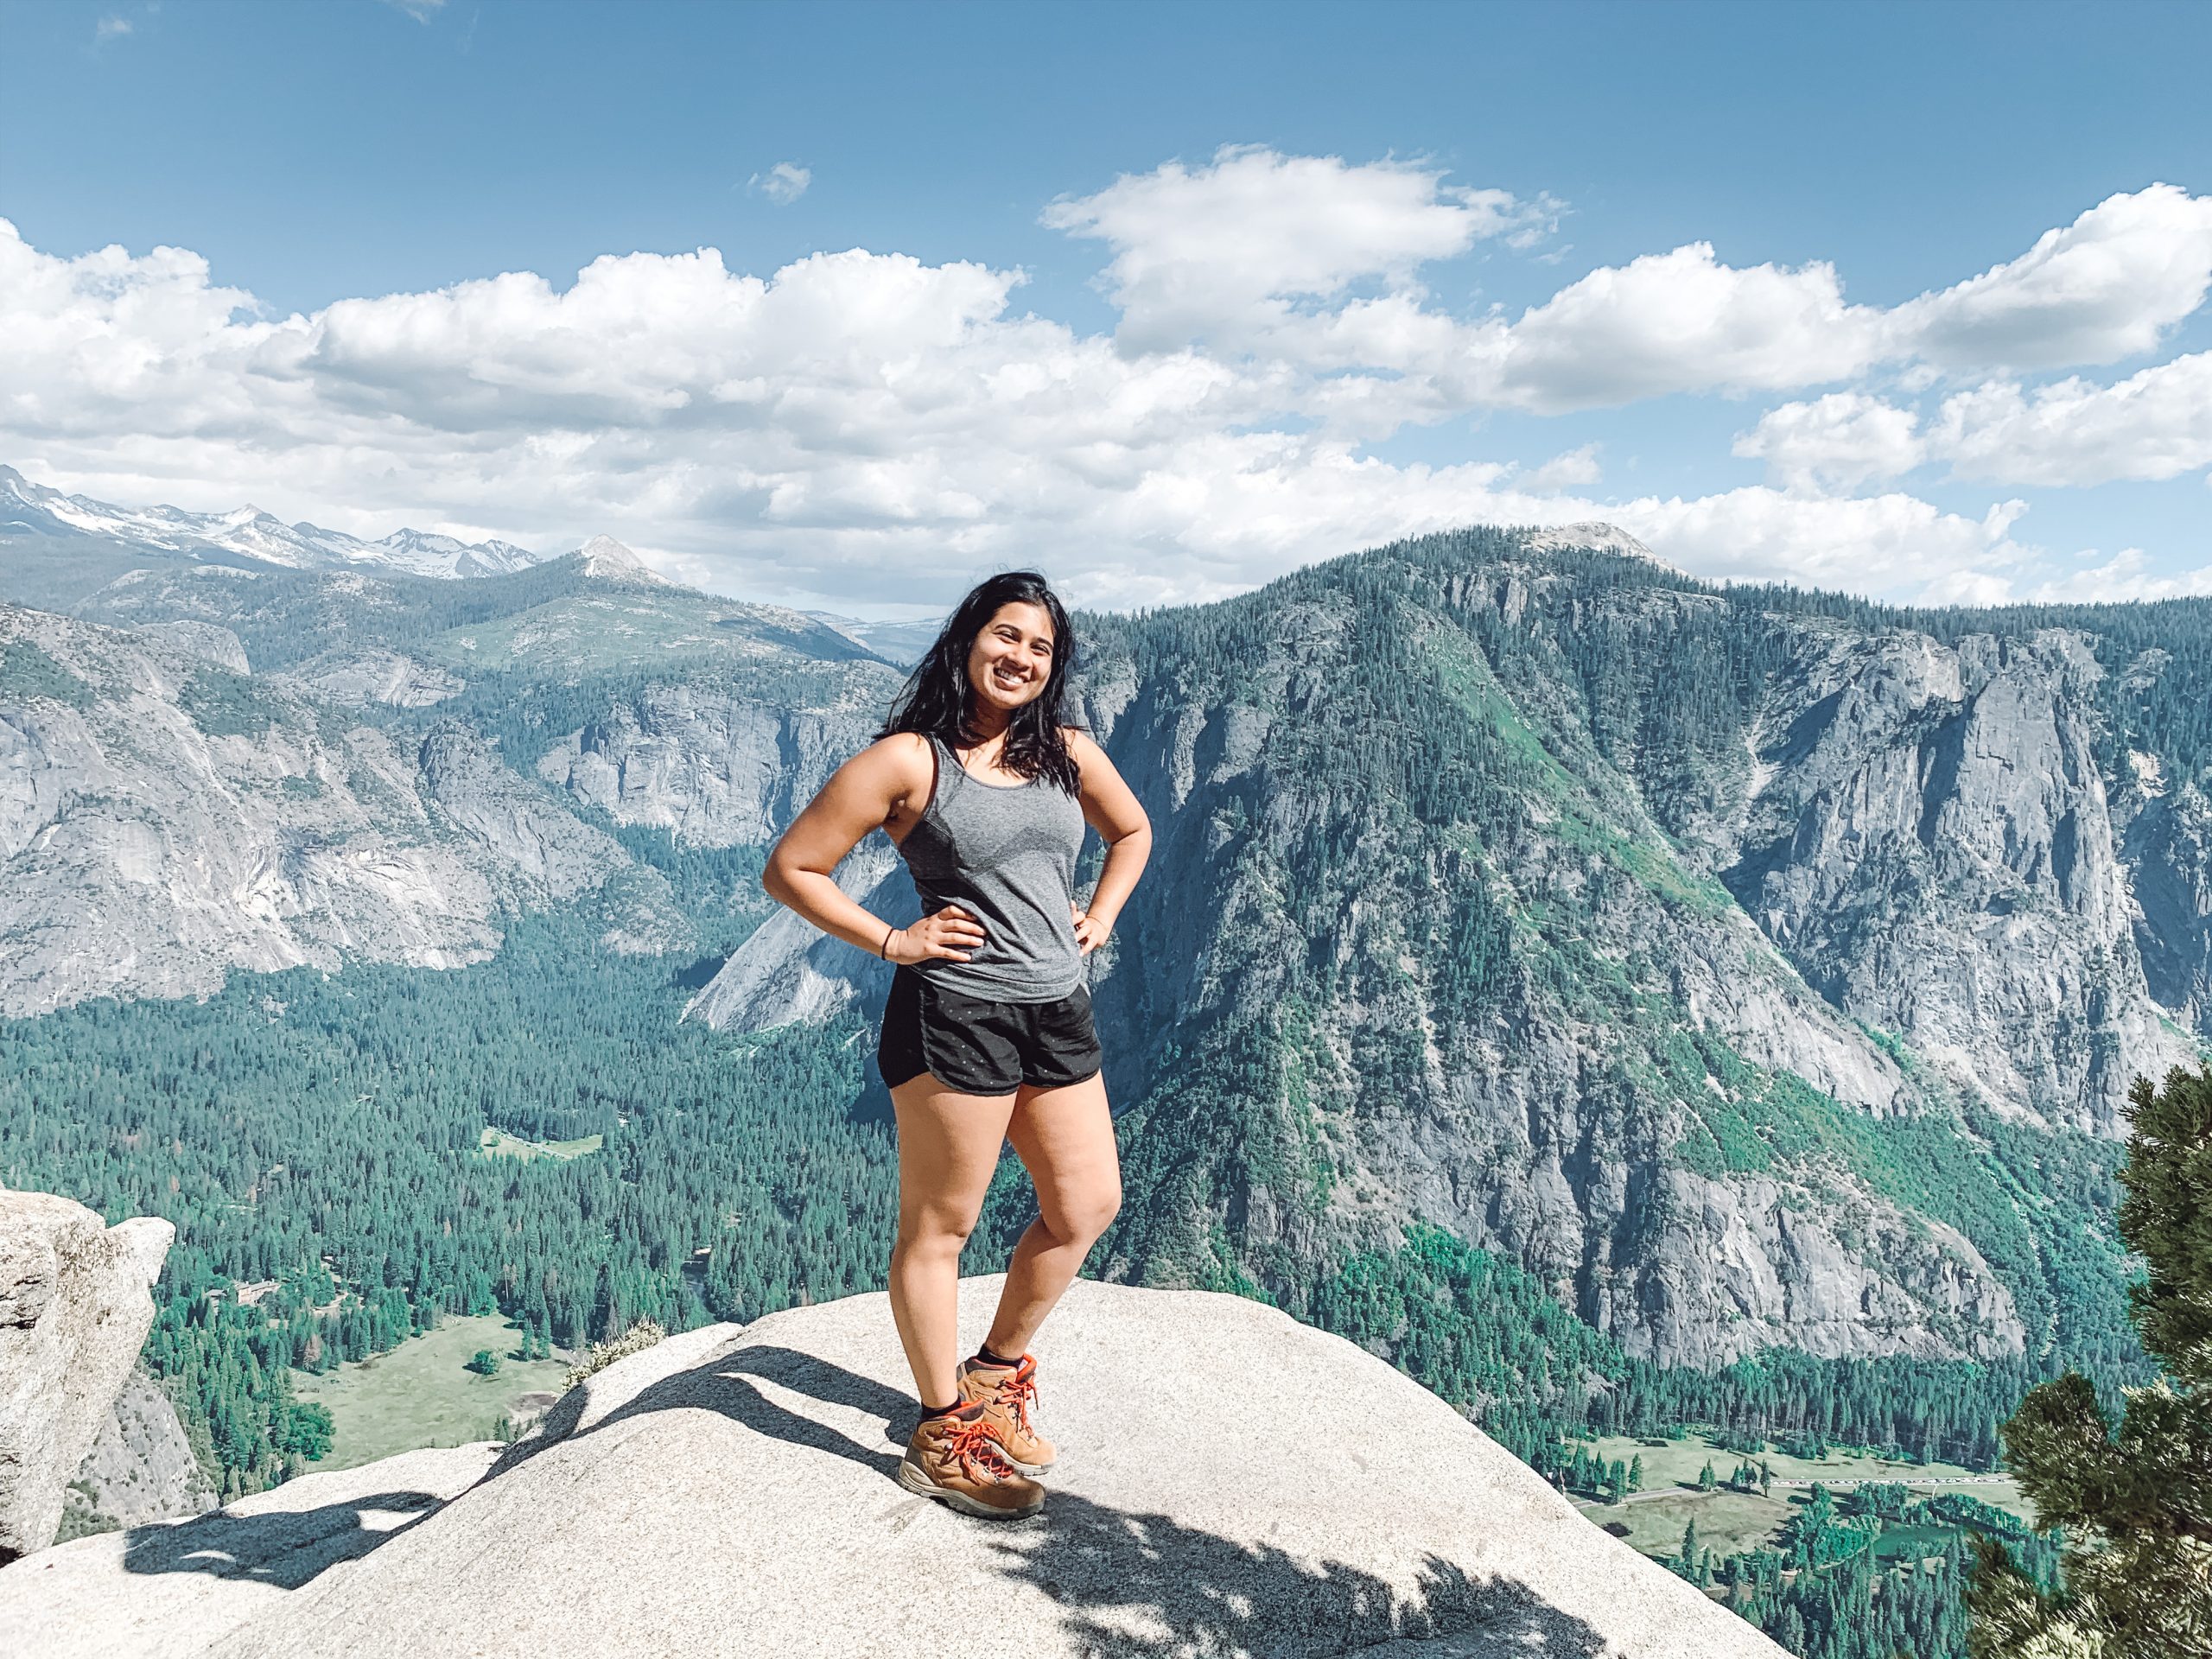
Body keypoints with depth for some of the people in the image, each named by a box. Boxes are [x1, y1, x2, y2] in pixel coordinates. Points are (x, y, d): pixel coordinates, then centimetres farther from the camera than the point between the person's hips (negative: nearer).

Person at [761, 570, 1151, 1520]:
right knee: (939, 1226, 4)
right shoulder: (909, 760, -9)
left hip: (1059, 1012, 7)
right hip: (955, 1014, -7)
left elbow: (1132, 832, 28)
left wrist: (1101, 914, 13)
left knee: (1087, 1206, 14)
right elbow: (791, 869, -8)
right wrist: (893, 941, -10)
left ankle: (998, 1369, 36)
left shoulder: (1069, 755, 8)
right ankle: (943, 1438, 19)